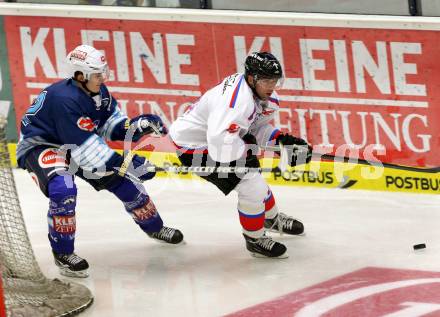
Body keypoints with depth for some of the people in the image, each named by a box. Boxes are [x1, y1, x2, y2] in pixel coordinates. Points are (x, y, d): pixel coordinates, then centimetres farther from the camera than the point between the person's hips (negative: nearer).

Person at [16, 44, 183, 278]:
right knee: (63, 189, -36)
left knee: (123, 179, 8)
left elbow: (111, 124, 3)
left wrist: (138, 125, -17)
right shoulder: (65, 99, -35)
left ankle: (153, 227, 33)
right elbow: (86, 148, -35)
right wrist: (124, 163, -36)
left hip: (71, 147, 8)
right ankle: (63, 253, -18)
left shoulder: (99, 92, -9)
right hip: (39, 146, -8)